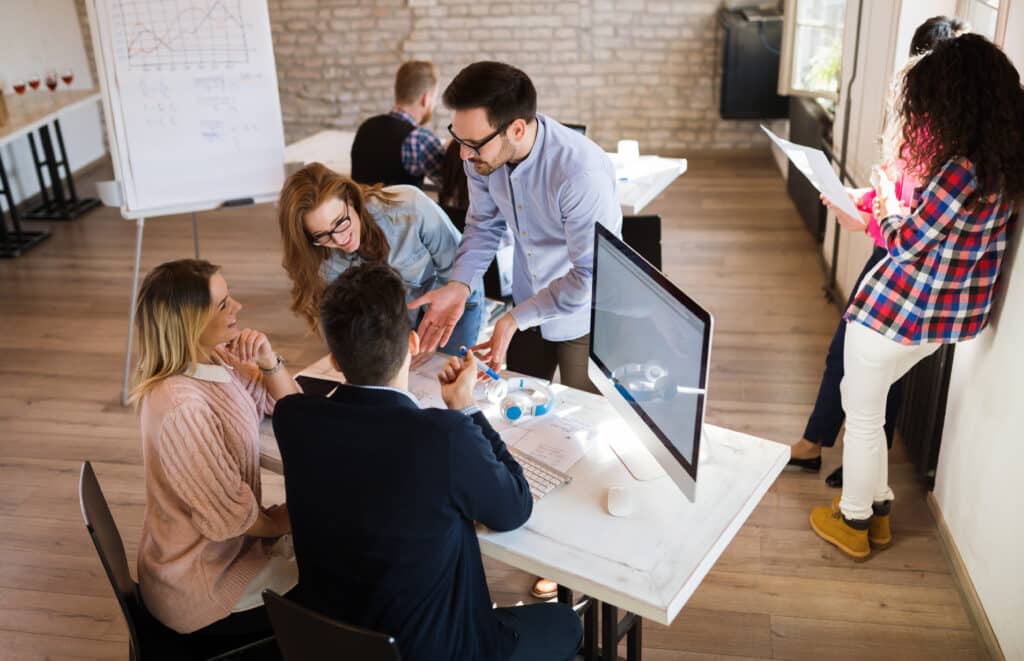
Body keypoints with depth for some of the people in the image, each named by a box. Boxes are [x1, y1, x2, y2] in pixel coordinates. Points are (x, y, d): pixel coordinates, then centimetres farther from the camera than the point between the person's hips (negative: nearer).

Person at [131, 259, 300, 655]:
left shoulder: (216, 363, -4)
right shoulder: (184, 408, -31)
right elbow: (230, 516, -25)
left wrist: (269, 365, -13)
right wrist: (282, 522, -6)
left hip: (223, 546, 8)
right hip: (200, 585, -8)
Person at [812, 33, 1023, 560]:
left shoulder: (961, 169, -26)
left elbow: (906, 241, -15)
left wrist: (888, 203, 3)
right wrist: (873, 218, 13)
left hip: (895, 314, -9)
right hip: (941, 317, 9)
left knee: (863, 414, 11)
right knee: (862, 396, 25)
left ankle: (854, 523, 30)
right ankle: (877, 508, 37)